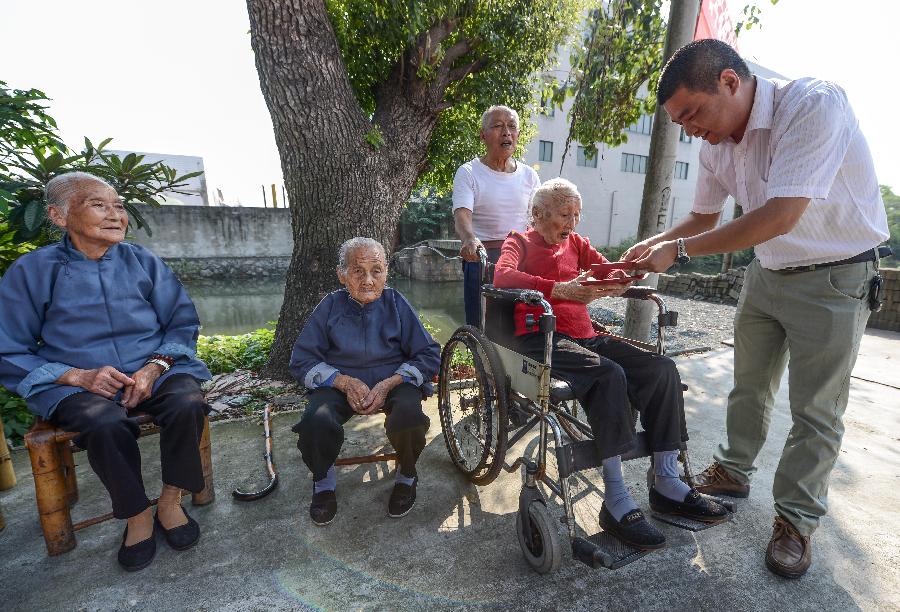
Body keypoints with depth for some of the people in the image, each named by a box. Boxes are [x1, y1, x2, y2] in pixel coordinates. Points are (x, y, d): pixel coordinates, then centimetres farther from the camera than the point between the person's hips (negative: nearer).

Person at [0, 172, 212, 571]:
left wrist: (156, 365, -12)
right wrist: (79, 376, -14)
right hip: (75, 384, -1)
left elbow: (184, 323, 6)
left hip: (153, 372, 2)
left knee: (188, 403, -29)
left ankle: (170, 502, -5)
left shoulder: (143, 262, 7)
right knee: (106, 423, -33)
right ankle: (137, 516, -7)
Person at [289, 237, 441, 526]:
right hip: (339, 382, 1)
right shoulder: (331, 305, 0)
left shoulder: (396, 303, -2)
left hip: (393, 381, 0)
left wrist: (387, 385, -17)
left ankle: (406, 475, 4)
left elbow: (430, 356, -3)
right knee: (316, 419, -30)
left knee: (409, 414, -32)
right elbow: (301, 360, 1)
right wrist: (345, 382, -15)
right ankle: (323, 481, 6)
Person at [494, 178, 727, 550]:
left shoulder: (576, 242, 25)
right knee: (609, 374, -32)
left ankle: (667, 484, -3)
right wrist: (562, 289, -27)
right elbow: (503, 276, -14)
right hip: (541, 338, -6)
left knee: (662, 368, -12)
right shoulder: (520, 241, 9)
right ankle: (616, 503, -24)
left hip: (585, 335, 7)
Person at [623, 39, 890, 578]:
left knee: (815, 411, 3)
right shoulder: (717, 144, -4)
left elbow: (780, 217, -32)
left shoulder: (815, 105, -25)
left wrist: (680, 250, -28)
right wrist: (655, 242, -9)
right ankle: (734, 471, 34)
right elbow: (705, 218, 8)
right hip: (768, 272, 6)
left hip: (834, 277, -6)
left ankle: (797, 518, 20)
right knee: (749, 386, 15)